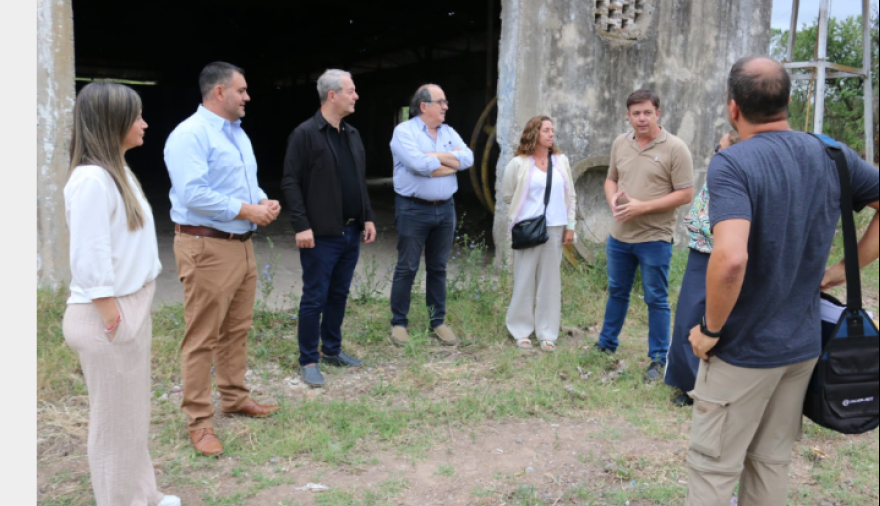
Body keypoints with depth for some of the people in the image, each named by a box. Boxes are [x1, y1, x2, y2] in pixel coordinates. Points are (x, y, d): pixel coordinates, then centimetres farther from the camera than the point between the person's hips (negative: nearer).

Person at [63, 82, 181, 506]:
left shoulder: (118, 171, 9)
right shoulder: (92, 179, -20)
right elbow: (91, 260, -22)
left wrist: (135, 312, 13)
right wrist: (112, 317, -18)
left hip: (132, 306, 9)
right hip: (108, 316, -9)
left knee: (133, 410, 20)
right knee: (115, 416, 6)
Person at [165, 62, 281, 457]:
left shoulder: (237, 133, 16)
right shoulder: (189, 134, -14)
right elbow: (193, 194, -24)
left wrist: (265, 202, 0)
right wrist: (246, 211, -18)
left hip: (241, 244, 9)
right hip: (206, 247, -9)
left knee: (237, 329, 17)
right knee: (203, 336, -2)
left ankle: (235, 398, 32)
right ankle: (200, 421, 8)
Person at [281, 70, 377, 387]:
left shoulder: (352, 134, 13)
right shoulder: (305, 134, -9)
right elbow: (290, 182, -12)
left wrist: (368, 217, 11)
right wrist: (301, 225, -18)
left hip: (351, 232, 7)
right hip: (321, 235, -7)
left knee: (339, 294, 15)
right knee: (315, 298, 1)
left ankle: (332, 350, 29)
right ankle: (309, 361, 13)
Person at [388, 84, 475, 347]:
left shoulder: (449, 132, 11)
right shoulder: (404, 131, -8)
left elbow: (468, 158, -3)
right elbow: (419, 164, -23)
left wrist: (436, 156, -14)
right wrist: (452, 162, -7)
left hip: (445, 208, 6)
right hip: (413, 210, -6)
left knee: (438, 267, 12)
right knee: (407, 268, 2)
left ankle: (438, 320, 23)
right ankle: (399, 322, 14)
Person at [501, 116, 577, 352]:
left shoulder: (561, 161, 7)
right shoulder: (518, 164, -4)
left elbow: (570, 196, 10)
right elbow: (508, 196, 5)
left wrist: (570, 225, 6)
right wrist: (526, 209, 8)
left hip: (555, 229, 3)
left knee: (550, 281, 6)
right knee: (525, 280, 3)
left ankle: (547, 333, 14)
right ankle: (521, 331, 14)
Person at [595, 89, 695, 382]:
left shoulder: (675, 148, -11)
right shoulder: (620, 144, 6)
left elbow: (685, 194, -14)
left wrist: (643, 207, -20)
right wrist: (612, 198, -6)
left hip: (654, 239, -5)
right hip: (619, 236, 6)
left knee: (656, 300, 4)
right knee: (617, 292, 19)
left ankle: (658, 360, 16)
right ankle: (606, 344, 36)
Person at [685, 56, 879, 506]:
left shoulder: (731, 164, -20)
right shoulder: (832, 156, 1)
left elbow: (731, 259, -34)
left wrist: (710, 329, -19)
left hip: (744, 349, -6)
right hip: (803, 344, 6)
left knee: (714, 468, 7)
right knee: (772, 461, 20)